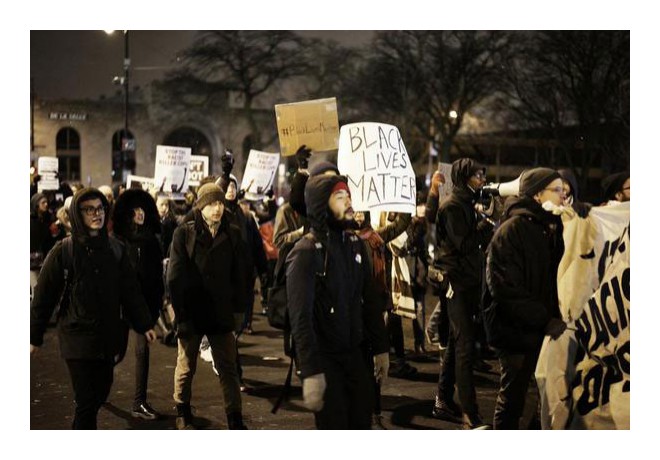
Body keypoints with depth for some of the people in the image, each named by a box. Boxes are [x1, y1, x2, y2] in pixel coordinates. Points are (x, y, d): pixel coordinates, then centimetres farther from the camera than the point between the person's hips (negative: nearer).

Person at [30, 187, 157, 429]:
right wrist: (34, 337, 0)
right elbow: (43, 296, -3)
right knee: (86, 401, -4)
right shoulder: (63, 252, -7)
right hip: (78, 337, -4)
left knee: (101, 393, 10)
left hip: (109, 336, 4)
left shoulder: (116, 249, 4)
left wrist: (145, 325, 6)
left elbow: (131, 291, 9)